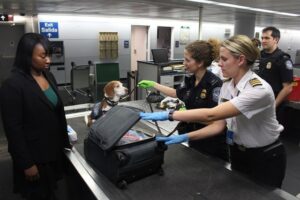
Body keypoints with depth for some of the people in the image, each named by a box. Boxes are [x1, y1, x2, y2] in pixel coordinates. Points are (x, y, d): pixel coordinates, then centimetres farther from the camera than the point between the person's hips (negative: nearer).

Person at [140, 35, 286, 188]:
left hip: (265, 159, -6)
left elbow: (211, 114, -40)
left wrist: (168, 115, -39)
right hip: (238, 153, 7)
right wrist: (185, 137, -18)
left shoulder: (259, 89, -31)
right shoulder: (227, 85, -6)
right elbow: (218, 125, -7)